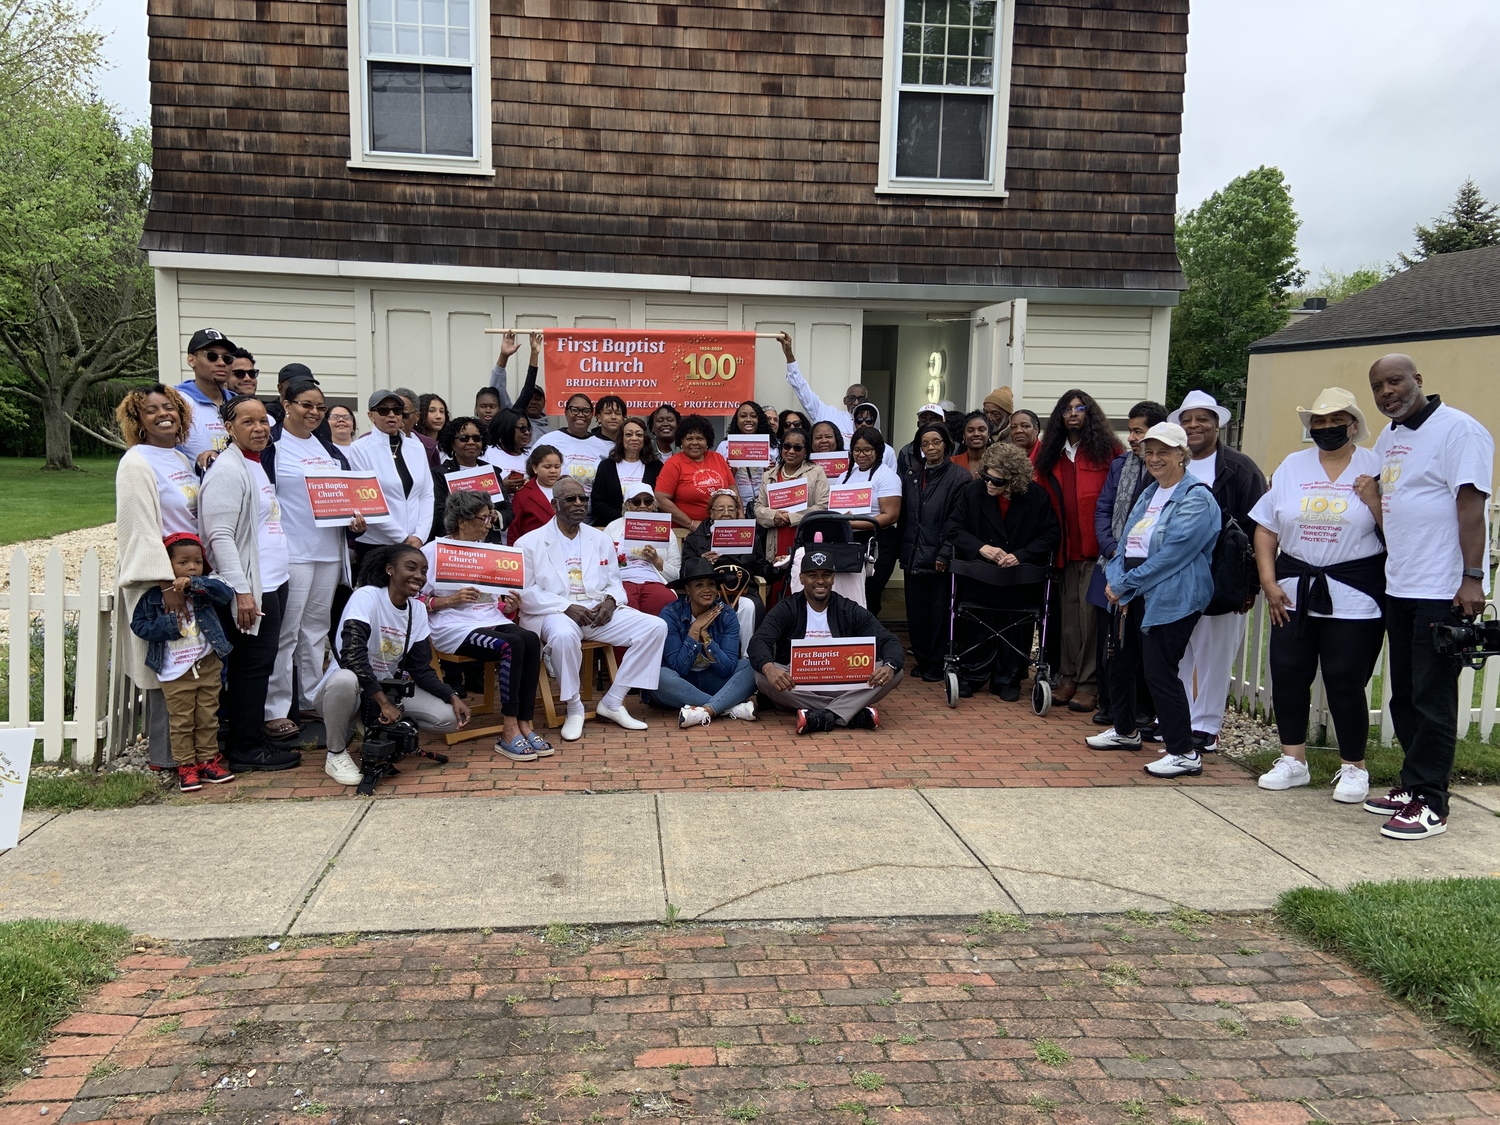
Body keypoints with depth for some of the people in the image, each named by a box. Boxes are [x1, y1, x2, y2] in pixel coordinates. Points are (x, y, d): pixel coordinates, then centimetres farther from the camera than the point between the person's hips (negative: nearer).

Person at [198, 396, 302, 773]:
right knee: (252, 666, -3)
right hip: (251, 589, -9)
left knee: (260, 664, 14)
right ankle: (246, 750, 5)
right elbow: (220, 536, -19)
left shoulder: (257, 465, 17)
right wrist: (241, 591, -22)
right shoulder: (227, 470, -13)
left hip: (273, 582, 9)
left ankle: (250, 739, 22)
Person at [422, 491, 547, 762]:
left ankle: (525, 724, -24)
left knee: (530, 640, -27)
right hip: (453, 625, -6)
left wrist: (509, 607, 2)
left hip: (491, 619, 6)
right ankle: (509, 731, -27)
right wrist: (450, 600, -16)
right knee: (512, 645, -32)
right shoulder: (433, 551, 2)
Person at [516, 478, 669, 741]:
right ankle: (574, 709, -17)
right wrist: (567, 607, -17)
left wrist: (611, 600, -7)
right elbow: (525, 592, -6)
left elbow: (614, 582, 18)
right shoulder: (530, 543, 2)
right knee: (564, 635, -41)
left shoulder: (601, 539, 18)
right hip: (554, 612, -5)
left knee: (655, 627, -14)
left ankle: (612, 702, -6)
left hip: (599, 610, 5)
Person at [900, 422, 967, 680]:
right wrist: (903, 551, 9)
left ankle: (937, 664, 11)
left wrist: (945, 554, -16)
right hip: (914, 556, 5)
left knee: (939, 611, 1)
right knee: (916, 611, 9)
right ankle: (921, 659, 21)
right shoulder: (912, 475, 11)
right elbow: (903, 516, 13)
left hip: (939, 558, -5)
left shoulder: (958, 477, -6)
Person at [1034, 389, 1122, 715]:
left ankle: (1089, 684, 1)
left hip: (1096, 546, -4)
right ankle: (1068, 679, 14)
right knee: (1069, 613, 7)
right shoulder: (1052, 455, 14)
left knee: (1090, 612, -6)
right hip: (1067, 548, 4)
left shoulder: (1106, 449, 0)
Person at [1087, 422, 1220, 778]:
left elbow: (1170, 555, -20)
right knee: (1119, 665, 17)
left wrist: (1125, 584, -15)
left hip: (1169, 600, -9)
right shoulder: (1149, 494, 15)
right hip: (1134, 597, 9)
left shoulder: (1196, 499, -13)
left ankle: (1184, 752, 1)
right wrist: (1116, 581, -5)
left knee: (1159, 672, -10)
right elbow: (1127, 542, 13)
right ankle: (1125, 731, 37)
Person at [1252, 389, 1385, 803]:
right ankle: (1293, 761, 20)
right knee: (1288, 674, 6)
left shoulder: (1375, 467, -1)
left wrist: (1374, 500, -16)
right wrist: (1269, 583, 1)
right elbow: (1266, 529, 8)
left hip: (1355, 594, -4)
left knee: (1344, 681, -2)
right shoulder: (1292, 467, 8)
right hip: (1295, 590, 4)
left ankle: (1353, 768, 16)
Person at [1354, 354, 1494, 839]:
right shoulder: (1387, 437, 15)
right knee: (1404, 695, 13)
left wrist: (1472, 577, -20)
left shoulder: (1458, 429, -10)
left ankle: (1429, 804, 4)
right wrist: (1372, 498, 7)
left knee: (1432, 699, -4)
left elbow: (1471, 505, -16)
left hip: (1444, 590, -8)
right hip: (1399, 586, 8)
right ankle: (1413, 785, 25)